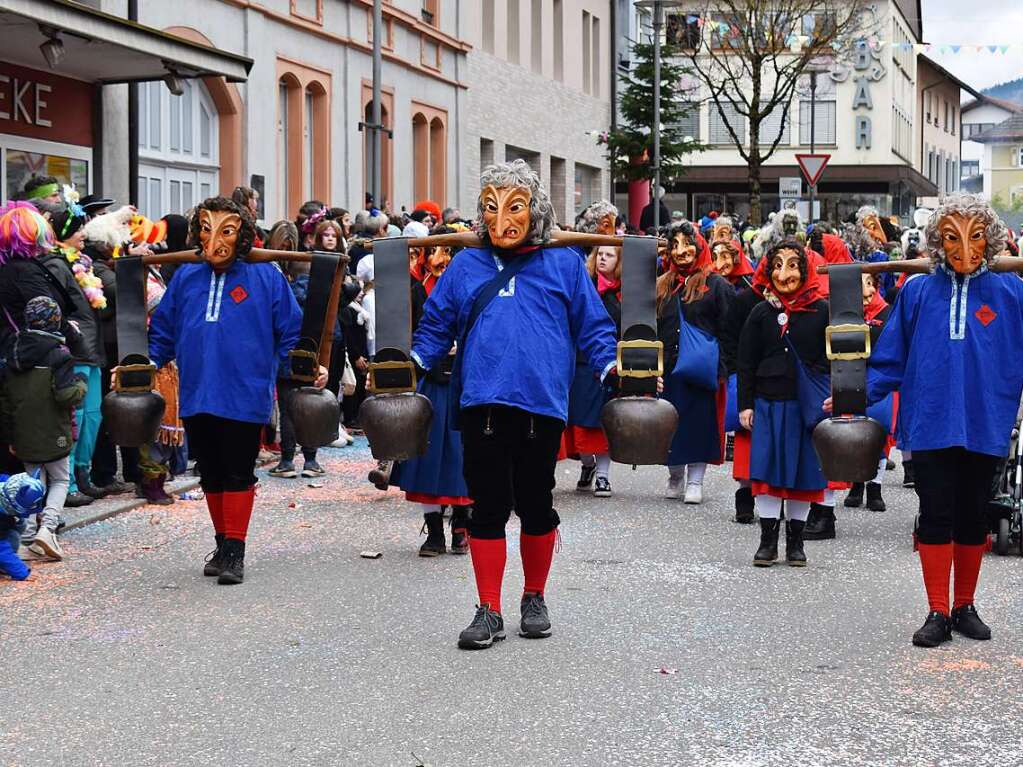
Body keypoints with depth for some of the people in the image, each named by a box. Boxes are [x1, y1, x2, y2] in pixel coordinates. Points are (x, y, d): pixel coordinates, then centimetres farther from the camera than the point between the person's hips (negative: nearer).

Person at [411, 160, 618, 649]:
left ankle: (534, 600, 28)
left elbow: (592, 326, 7)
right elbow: (436, 325, 15)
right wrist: (412, 361, -1)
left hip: (542, 404, -1)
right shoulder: (466, 266, 13)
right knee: (488, 506, 3)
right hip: (483, 403, 1)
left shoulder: (564, 264, 9)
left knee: (536, 505, 10)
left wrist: (612, 365, -9)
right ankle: (489, 612, 10)